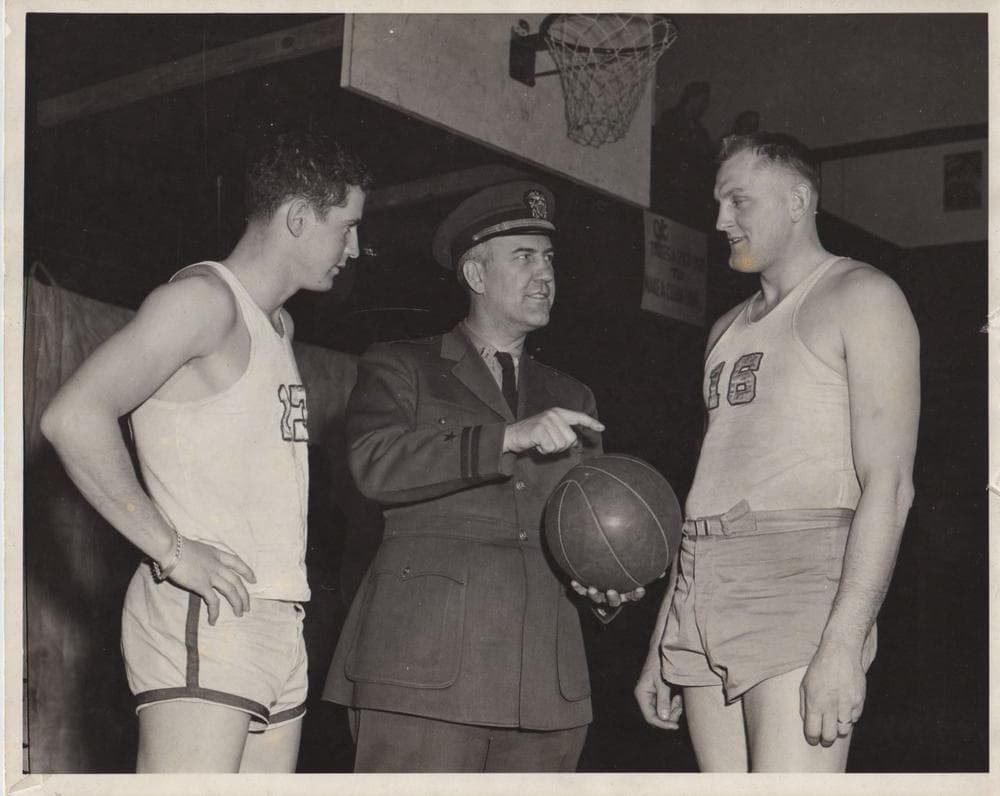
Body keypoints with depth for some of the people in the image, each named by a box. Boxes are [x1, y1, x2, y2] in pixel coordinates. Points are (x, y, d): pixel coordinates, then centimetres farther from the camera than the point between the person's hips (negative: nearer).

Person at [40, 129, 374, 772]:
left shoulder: (278, 325, 23)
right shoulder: (205, 297, -6)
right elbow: (73, 417, -18)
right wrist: (172, 550, -17)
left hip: (279, 624, 9)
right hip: (202, 619, -9)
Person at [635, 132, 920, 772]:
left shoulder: (860, 295, 2)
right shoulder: (728, 330, 24)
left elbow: (889, 482, -9)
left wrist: (844, 643, -20)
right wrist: (661, 646, 19)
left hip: (800, 578, -7)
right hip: (703, 595, 7)